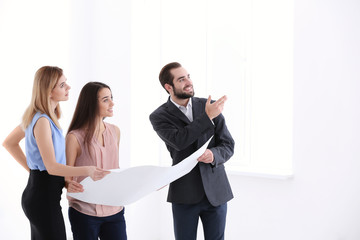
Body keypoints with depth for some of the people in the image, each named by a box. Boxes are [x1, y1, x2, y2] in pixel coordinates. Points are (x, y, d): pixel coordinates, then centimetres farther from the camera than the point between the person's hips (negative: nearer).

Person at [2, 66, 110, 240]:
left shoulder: (37, 116, 9)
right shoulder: (42, 121, -21)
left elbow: (9, 143, 19)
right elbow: (51, 167, -23)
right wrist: (86, 170, -30)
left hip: (37, 192, 10)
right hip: (44, 196, -10)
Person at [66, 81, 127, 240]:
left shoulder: (115, 131, 7)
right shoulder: (75, 137, -10)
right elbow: (67, 175, -6)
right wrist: (70, 186, -28)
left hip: (114, 210, 5)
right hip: (85, 212, -4)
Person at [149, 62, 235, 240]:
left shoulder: (209, 106, 4)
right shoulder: (159, 116, -2)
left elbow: (228, 145, 3)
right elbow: (179, 141, -21)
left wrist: (213, 155, -19)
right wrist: (207, 117, -23)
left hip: (216, 192, 2)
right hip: (185, 195, -2)